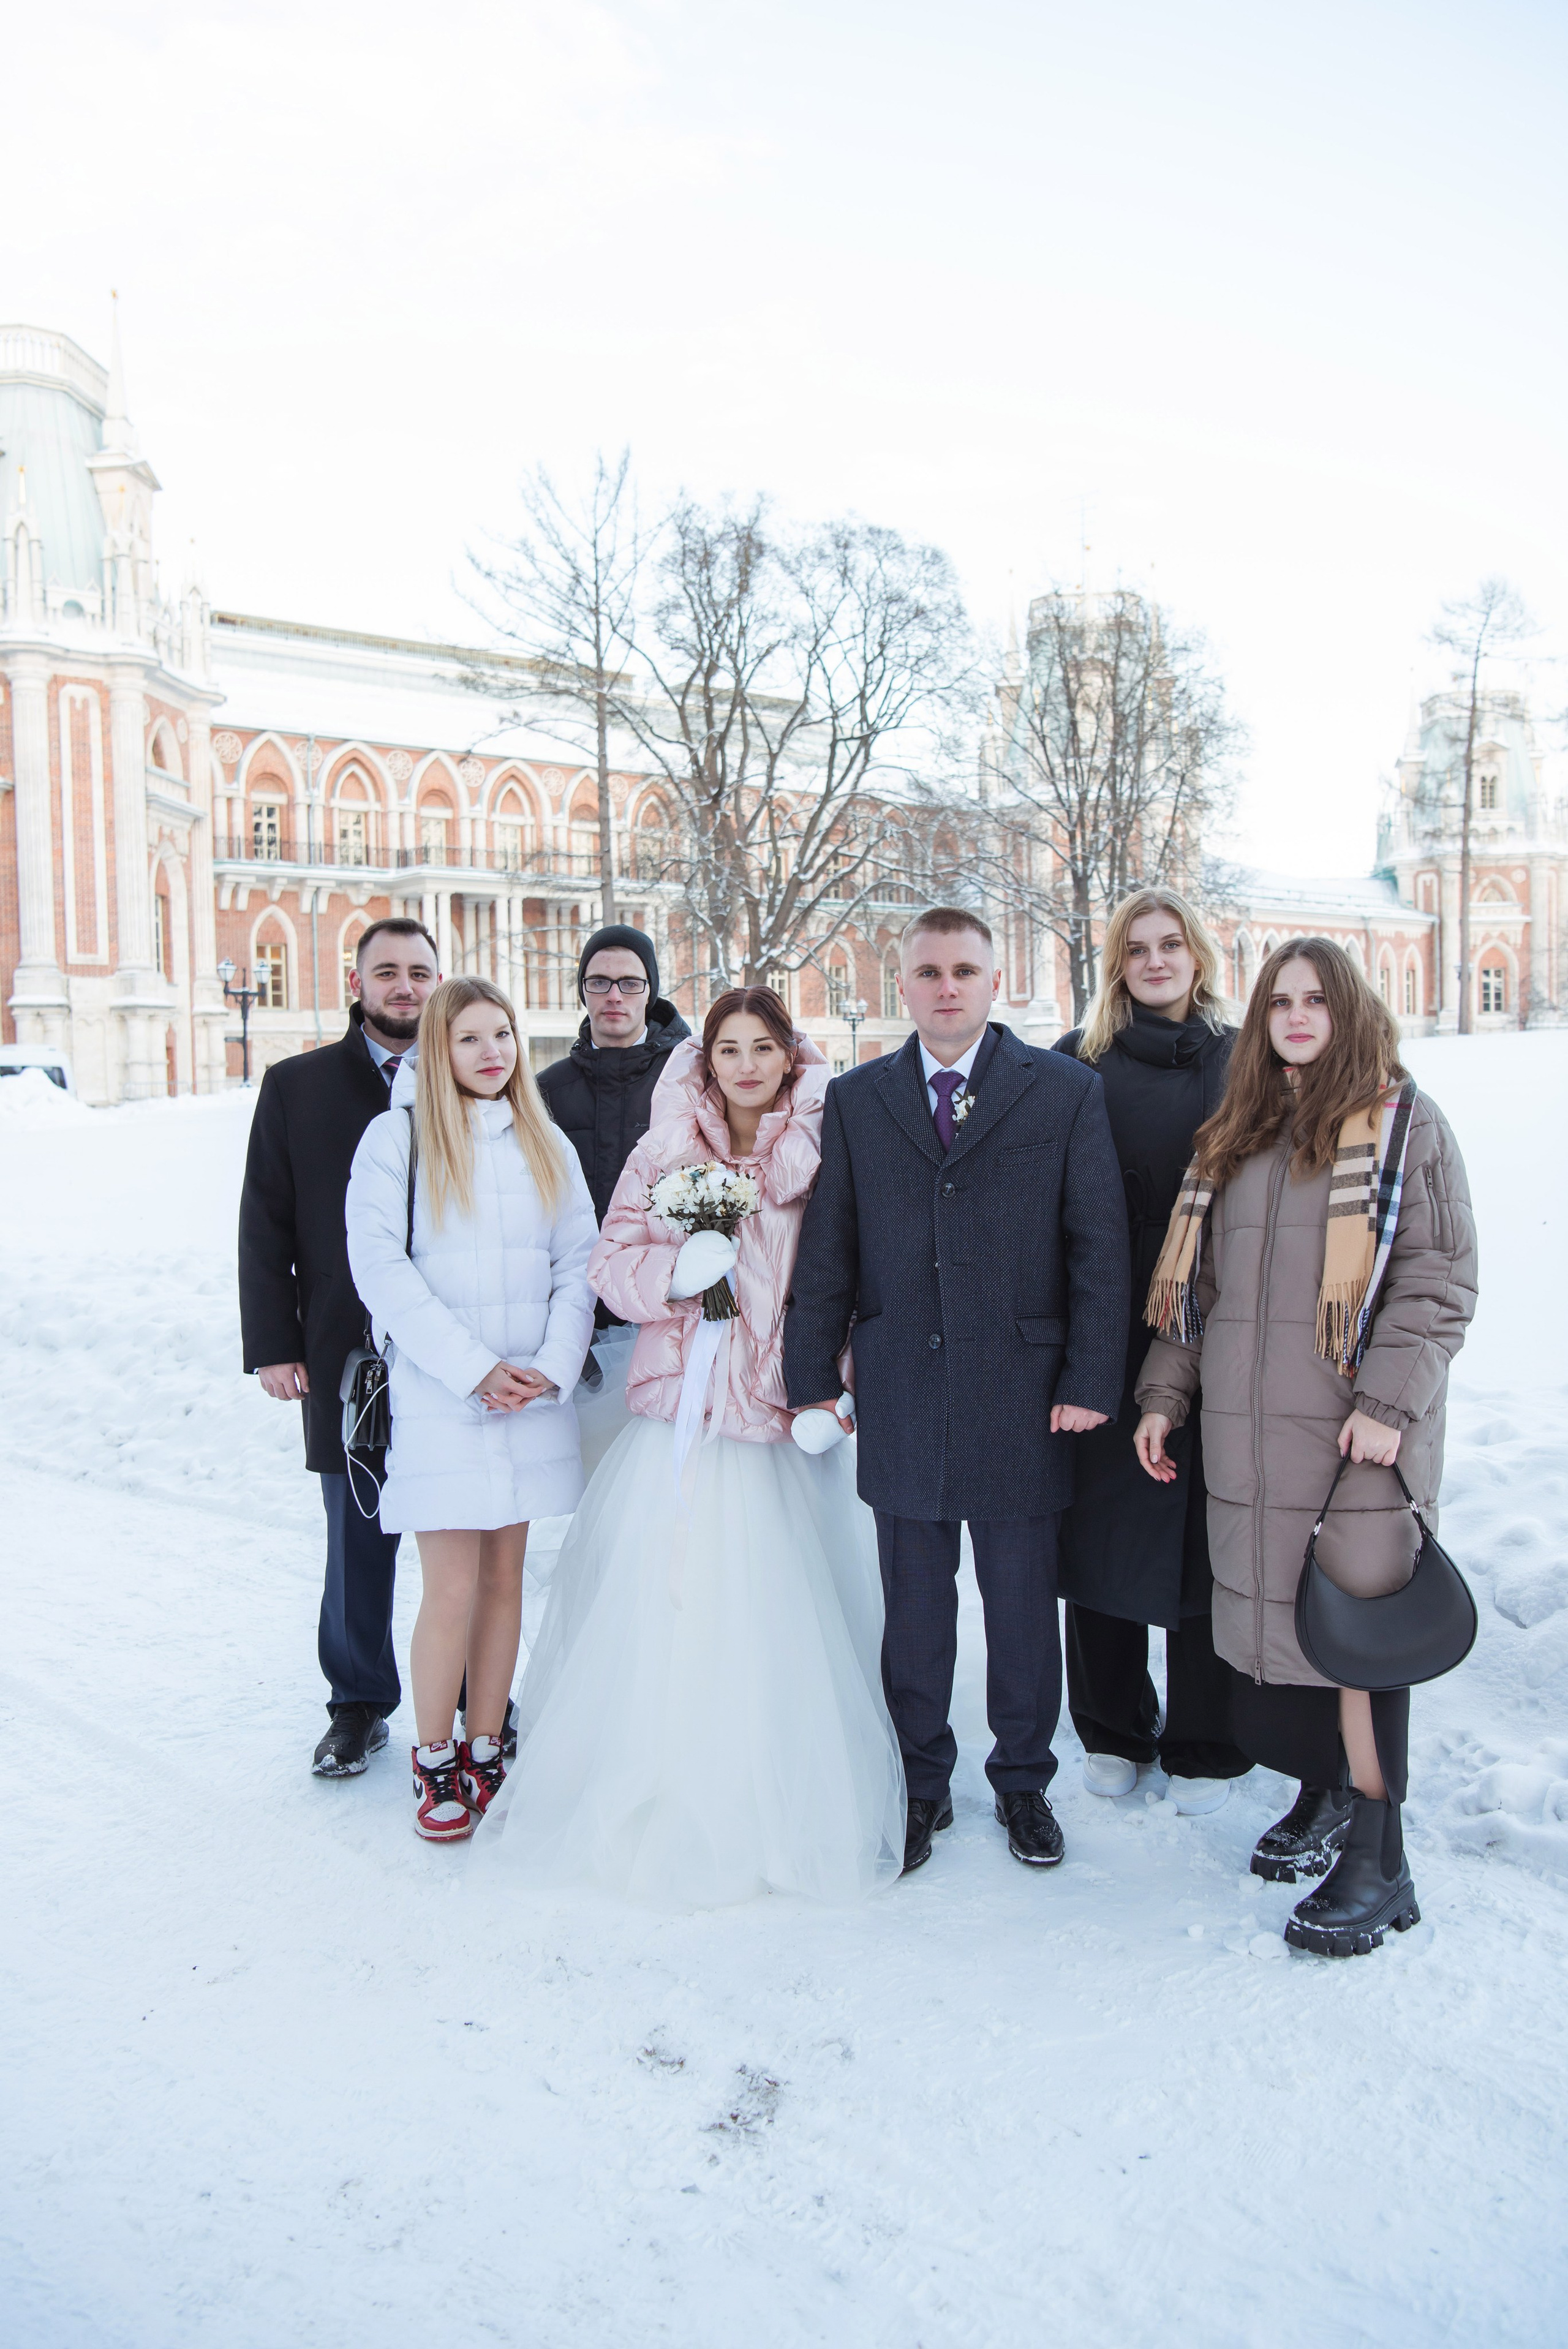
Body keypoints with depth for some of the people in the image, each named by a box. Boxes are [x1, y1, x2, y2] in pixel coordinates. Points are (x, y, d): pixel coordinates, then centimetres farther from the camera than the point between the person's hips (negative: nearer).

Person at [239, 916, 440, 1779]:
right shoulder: (297, 1085, 7)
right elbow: (265, 1225, 6)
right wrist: (272, 1344, -1)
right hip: (348, 1356, 1)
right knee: (358, 1539, 10)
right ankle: (360, 1705, 28)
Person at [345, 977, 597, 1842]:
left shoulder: (546, 1144, 11)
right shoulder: (397, 1134, -1)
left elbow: (579, 1261, 8)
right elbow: (379, 1265, -9)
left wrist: (551, 1367, -7)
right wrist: (474, 1369, -13)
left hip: (532, 1394, 4)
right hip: (437, 1397, -4)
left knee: (504, 1578, 9)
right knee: (452, 1590, -4)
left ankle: (485, 1752, 22)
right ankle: (434, 1763, 15)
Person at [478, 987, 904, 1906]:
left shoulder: (821, 1155, 3)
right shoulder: (666, 1151, 6)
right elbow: (614, 1264, 6)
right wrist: (677, 1270, -13)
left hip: (785, 1416, -1)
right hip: (683, 1408, 1)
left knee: (778, 1614, -1)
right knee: (663, 1615, -2)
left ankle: (784, 1807, 19)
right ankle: (665, 1806, 17)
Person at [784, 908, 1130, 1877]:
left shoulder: (1068, 1091, 1)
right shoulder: (855, 1099, 6)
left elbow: (1100, 1246, -2)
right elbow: (827, 1253, 6)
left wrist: (1090, 1382, -6)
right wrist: (813, 1377, 2)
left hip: (1023, 1400, -1)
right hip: (900, 1404, 1)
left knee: (1023, 1605, 13)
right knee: (914, 1608, 12)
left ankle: (1024, 1780, 33)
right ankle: (920, 1786, 30)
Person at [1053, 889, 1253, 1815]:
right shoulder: (1077, 1062, 4)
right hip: (1104, 1333, 0)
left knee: (1207, 1533, 6)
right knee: (1103, 1524, 8)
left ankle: (1206, 1744, 26)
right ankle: (1115, 1729, 28)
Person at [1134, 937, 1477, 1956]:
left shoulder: (1405, 1122, 0)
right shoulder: (1236, 1135, 15)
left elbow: (1441, 1275, -6)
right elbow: (1194, 1278, 17)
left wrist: (1388, 1402, -15)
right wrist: (1164, 1393, 12)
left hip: (1355, 1430, -5)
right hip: (1247, 1428, 5)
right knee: (1269, 1610, 10)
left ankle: (1378, 1862, 9)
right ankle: (1323, 1793, 31)